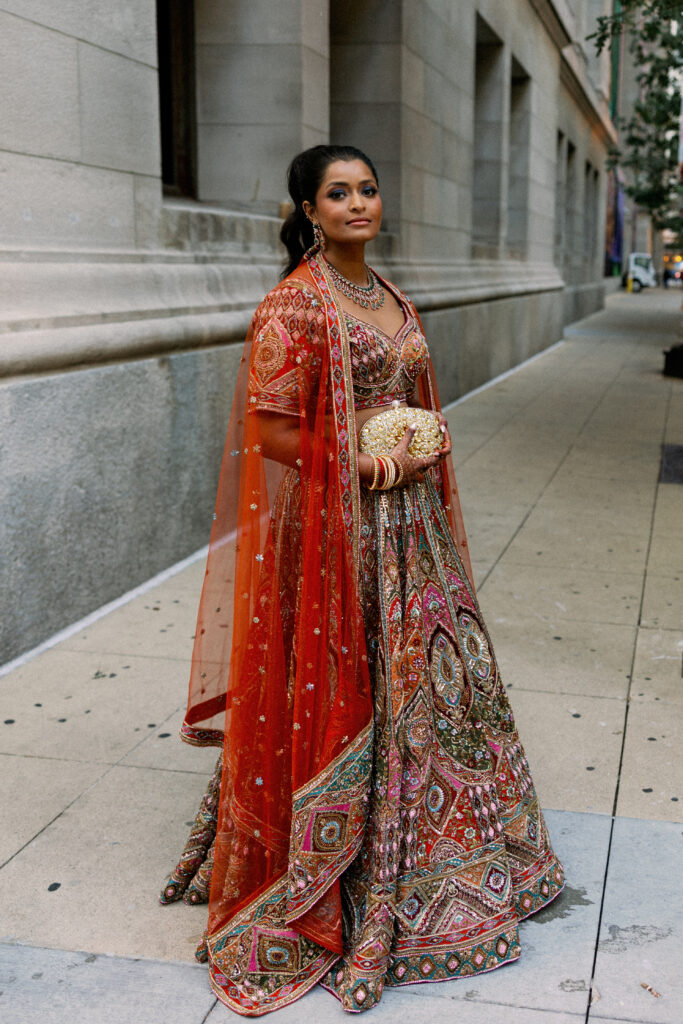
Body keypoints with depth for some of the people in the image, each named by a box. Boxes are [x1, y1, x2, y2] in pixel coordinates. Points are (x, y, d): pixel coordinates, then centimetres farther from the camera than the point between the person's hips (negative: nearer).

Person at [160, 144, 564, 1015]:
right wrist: (359, 461, -14)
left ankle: (422, 862, 32)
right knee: (346, 691, 0)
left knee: (427, 673, 13)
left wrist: (420, 444, 5)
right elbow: (271, 429, -15)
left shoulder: (391, 300, 13)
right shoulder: (295, 303, -11)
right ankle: (333, 885, 18)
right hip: (332, 529, -7)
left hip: (409, 522, 8)